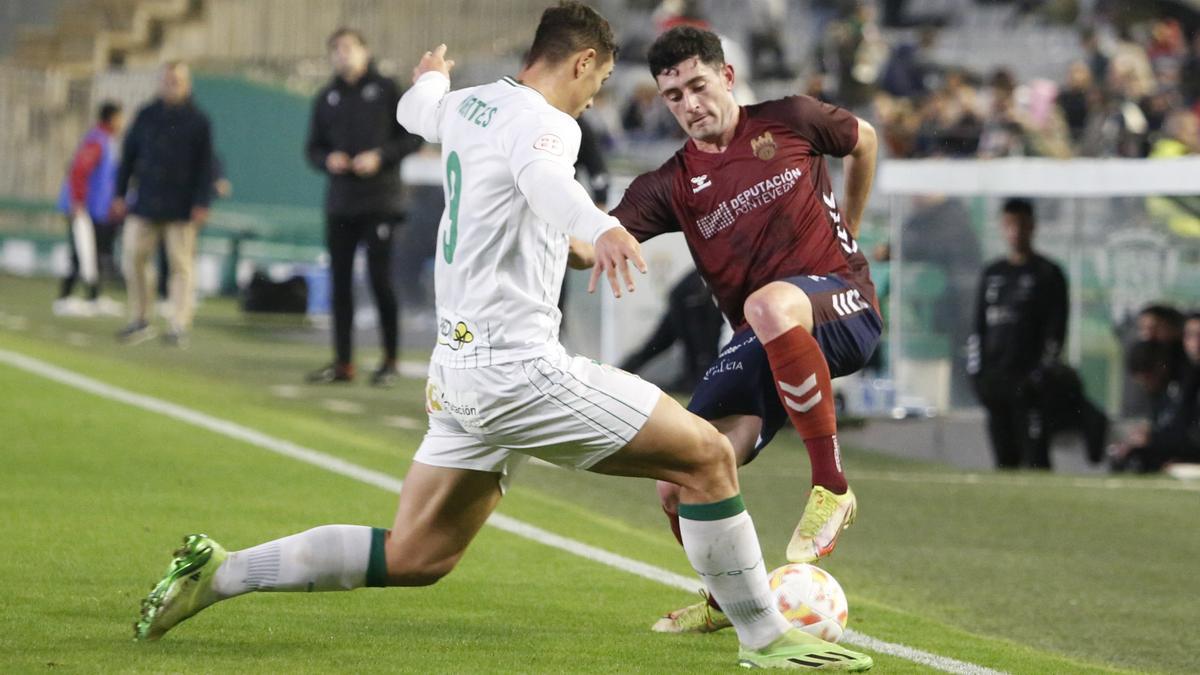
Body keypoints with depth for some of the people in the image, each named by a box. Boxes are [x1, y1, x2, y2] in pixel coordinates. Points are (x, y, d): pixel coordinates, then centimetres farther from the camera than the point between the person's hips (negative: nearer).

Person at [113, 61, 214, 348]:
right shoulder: (146, 116, 10)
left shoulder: (197, 121, 1)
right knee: (134, 257, 0)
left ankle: (179, 327, -1)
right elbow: (129, 156, 13)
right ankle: (139, 321, 12)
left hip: (181, 207, -3)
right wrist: (121, 194, 8)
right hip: (145, 203, 3)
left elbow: (205, 166, -1)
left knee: (181, 264, -2)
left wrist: (202, 203, -9)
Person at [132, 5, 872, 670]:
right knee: (707, 457, -7)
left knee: (414, 557, 15)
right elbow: (540, 174, -38)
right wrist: (601, 228, -59)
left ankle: (221, 572, 12)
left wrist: (431, 78, 64)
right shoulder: (543, 121, -13)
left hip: (461, 365, 9)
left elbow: (416, 110, 39)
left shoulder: (470, 104, 14)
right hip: (518, 366, -9)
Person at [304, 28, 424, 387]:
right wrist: (328, 160, -6)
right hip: (340, 202, 5)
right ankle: (342, 363, 10)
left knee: (380, 279, -6)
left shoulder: (386, 90, 1)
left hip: (379, 200, -4)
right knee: (340, 280, 5)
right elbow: (313, 147, 15)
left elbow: (413, 137, -1)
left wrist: (381, 156, -14)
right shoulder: (326, 98, 12)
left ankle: (390, 361, 3)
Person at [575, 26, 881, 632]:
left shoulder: (789, 122, 1)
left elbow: (864, 139, 22)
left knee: (768, 305, -41)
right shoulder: (672, 186, 4)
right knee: (679, 485, -9)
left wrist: (847, 229, 28)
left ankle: (831, 487, -30)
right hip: (759, 346, 4)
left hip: (841, 309, -4)